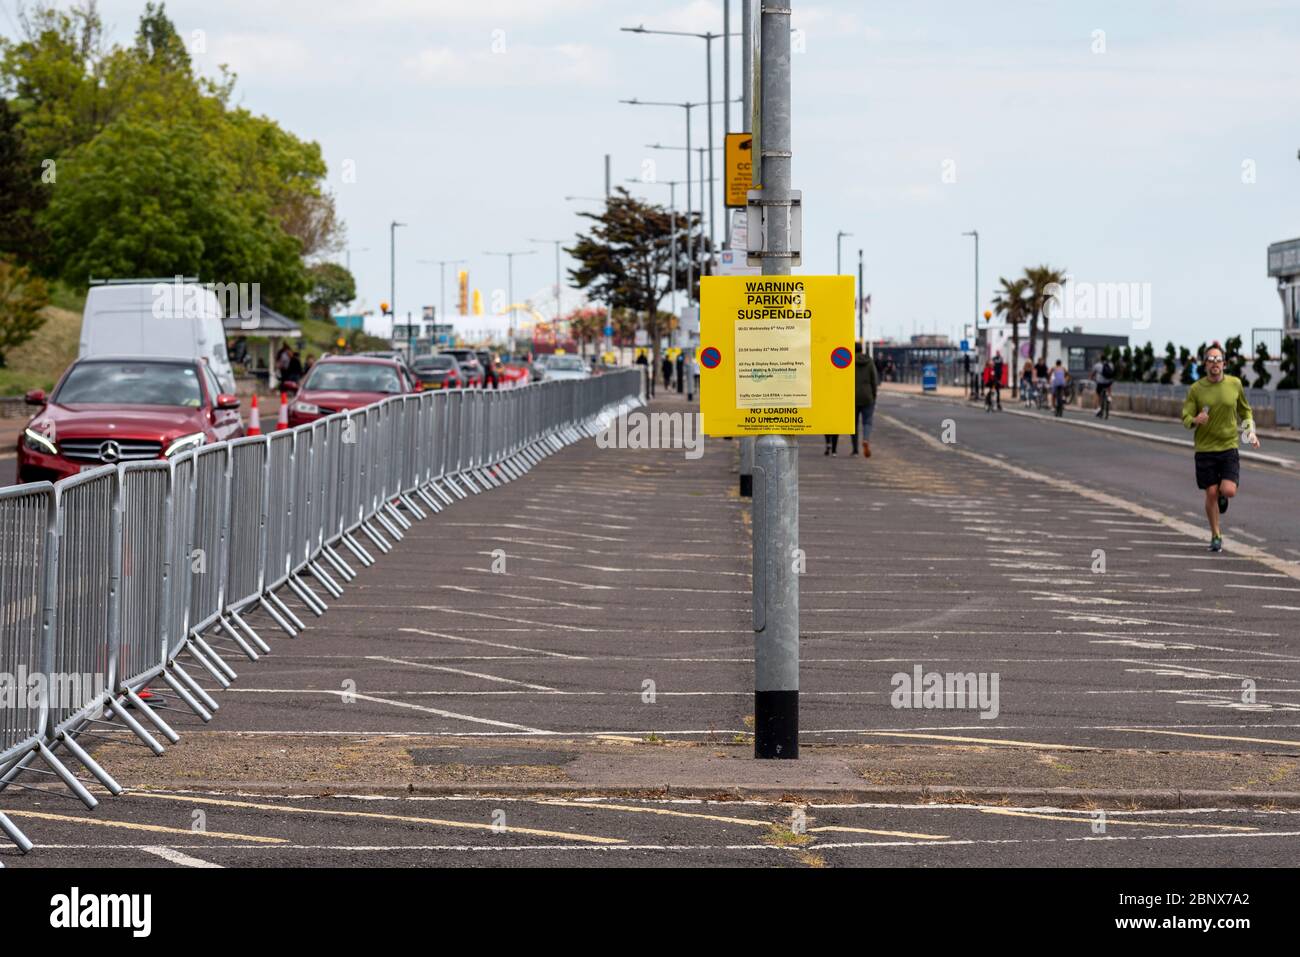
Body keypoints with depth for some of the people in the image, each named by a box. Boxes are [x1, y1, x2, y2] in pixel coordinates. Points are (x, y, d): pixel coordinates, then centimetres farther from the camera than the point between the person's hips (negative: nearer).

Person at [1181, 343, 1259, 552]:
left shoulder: (1235, 384, 2)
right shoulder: (1196, 389, -3)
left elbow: (1245, 410, 19)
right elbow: (1185, 418, -1)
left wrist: (1251, 431, 8)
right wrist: (1195, 420, -24)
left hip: (1229, 446, 0)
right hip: (1205, 448, 0)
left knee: (1228, 491, -14)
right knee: (1211, 493, 1)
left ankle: (1222, 496, 25)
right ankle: (1216, 536, 19)